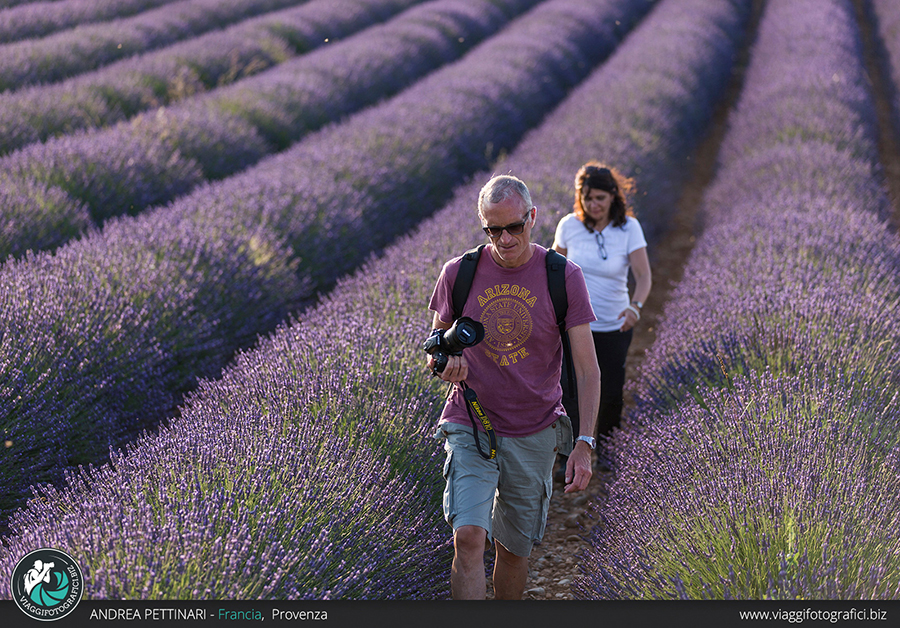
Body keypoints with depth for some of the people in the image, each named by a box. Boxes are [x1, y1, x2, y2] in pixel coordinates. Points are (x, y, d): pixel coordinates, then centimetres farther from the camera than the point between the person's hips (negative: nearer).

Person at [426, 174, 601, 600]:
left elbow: (587, 368, -6)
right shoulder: (459, 273, -3)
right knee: (468, 537, -19)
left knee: (514, 549, 10)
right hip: (469, 427, 0)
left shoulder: (563, 277, -7)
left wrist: (584, 445, -13)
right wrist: (445, 361, -15)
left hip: (534, 435, 0)